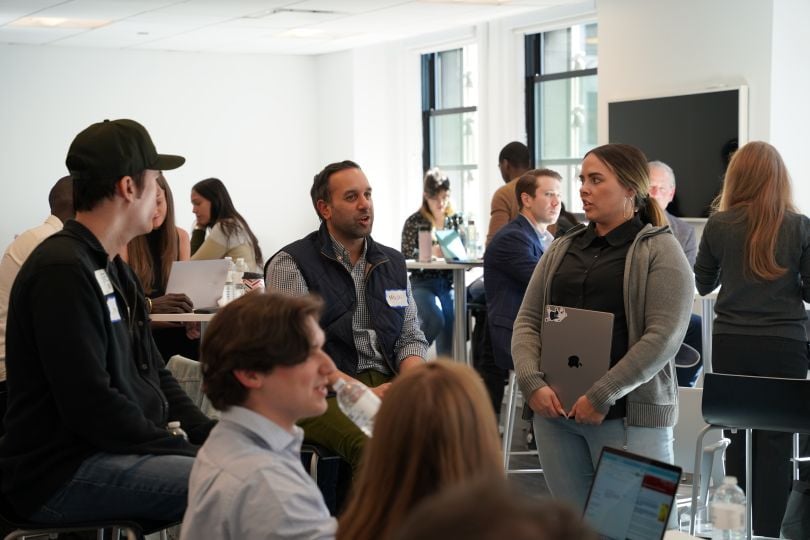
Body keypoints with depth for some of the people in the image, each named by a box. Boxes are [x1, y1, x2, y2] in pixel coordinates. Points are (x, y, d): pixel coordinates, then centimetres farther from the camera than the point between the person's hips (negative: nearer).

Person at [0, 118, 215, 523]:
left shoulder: (113, 268, 16)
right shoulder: (63, 270, -17)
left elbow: (152, 373, 18)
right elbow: (92, 406, -22)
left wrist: (207, 434, 3)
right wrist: (185, 450, -15)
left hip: (120, 446, 10)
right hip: (62, 473, -10)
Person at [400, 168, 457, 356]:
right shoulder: (414, 222, 2)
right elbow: (406, 259, -4)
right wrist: (431, 253, -21)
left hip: (450, 283, 3)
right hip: (423, 284, -3)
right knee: (435, 320, -27)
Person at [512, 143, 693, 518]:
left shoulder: (660, 251, -3)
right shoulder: (562, 249, 14)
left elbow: (663, 336, -13)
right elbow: (527, 321, 11)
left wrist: (602, 396, -17)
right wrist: (532, 382, -7)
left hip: (628, 415, -5)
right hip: (555, 409, 5)